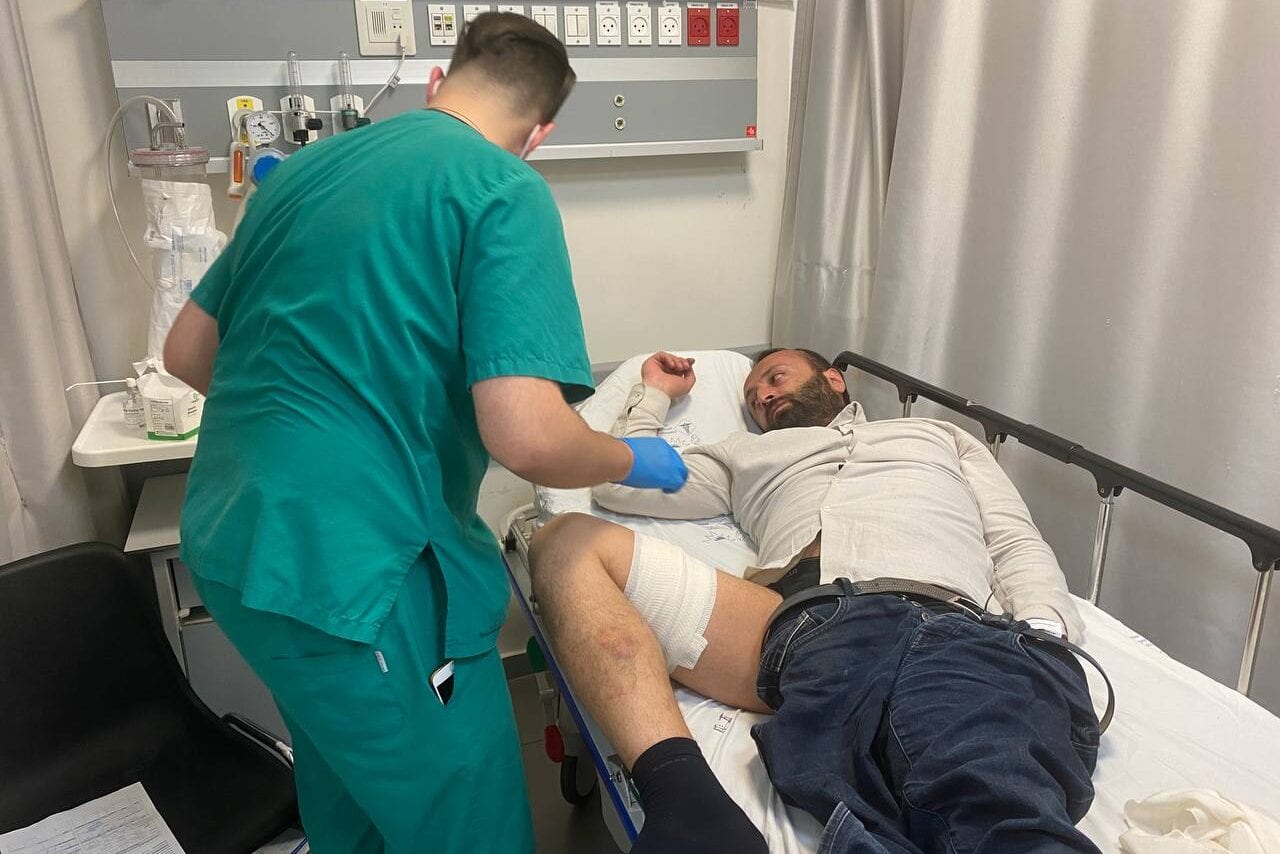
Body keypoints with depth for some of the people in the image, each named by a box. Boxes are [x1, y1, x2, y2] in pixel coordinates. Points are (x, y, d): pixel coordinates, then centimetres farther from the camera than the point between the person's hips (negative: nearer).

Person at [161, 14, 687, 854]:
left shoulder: (306, 165, 10)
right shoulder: (505, 190, -11)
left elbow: (187, 353, 16)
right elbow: (527, 436, -22)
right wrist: (638, 461, -2)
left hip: (229, 543, 8)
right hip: (352, 569, -8)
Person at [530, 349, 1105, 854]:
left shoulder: (941, 435, 40)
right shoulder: (748, 455, 42)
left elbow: (1016, 543, 25)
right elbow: (619, 483, 34)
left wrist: (1044, 634, 3)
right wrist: (654, 392, 48)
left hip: (951, 630, -3)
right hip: (800, 622, 4)